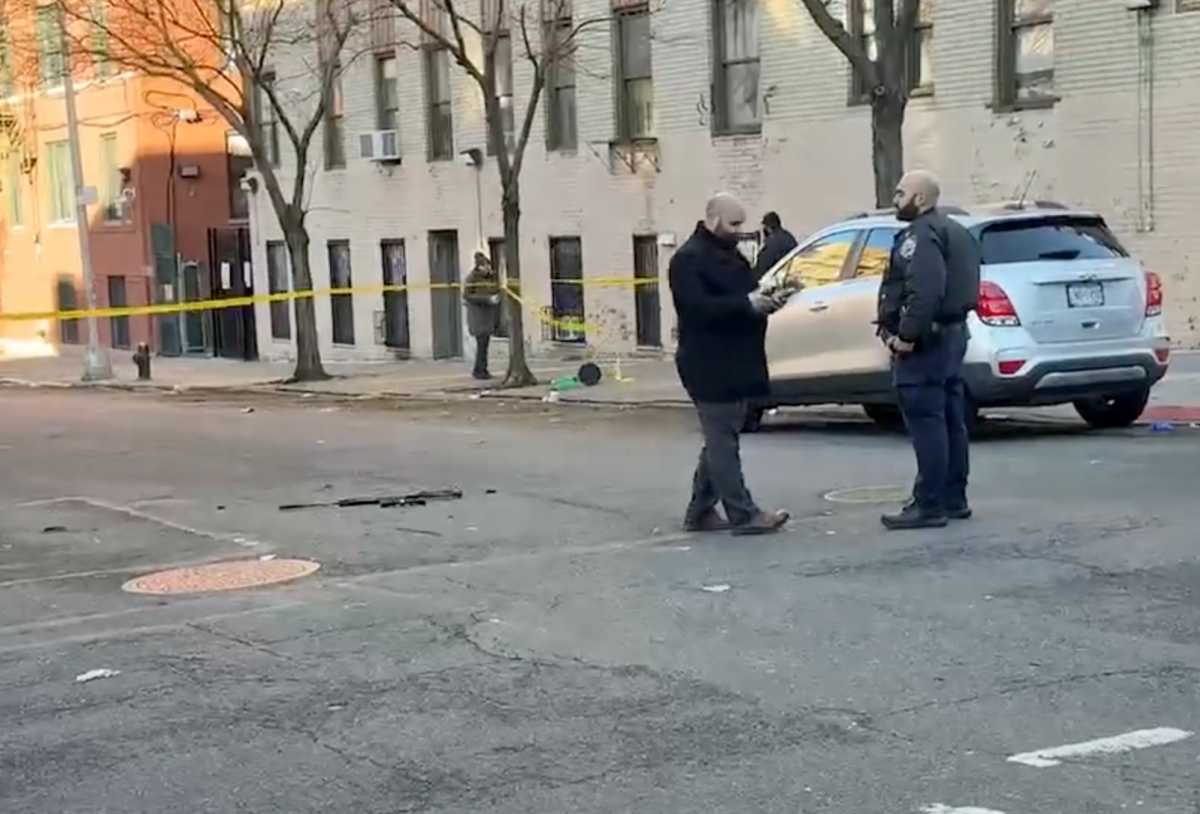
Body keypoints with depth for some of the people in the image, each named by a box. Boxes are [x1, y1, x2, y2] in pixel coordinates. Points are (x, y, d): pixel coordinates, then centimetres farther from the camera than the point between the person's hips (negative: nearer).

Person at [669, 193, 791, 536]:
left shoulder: (730, 255, 19)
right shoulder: (689, 259, -11)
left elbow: (741, 296, 24)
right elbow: (699, 306, -23)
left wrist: (766, 300, 3)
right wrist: (747, 303, -28)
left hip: (733, 364, 10)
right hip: (710, 367, -10)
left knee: (719, 441, 13)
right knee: (722, 441, -8)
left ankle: (700, 512, 20)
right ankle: (743, 514, -9)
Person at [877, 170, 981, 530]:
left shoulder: (921, 235, -15)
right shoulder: (951, 231, 19)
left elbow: (925, 291, -28)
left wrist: (907, 335, -25)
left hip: (925, 341, -11)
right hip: (952, 332, 11)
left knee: (926, 423, -9)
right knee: (951, 420, 14)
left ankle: (929, 505, -9)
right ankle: (953, 498, 20)